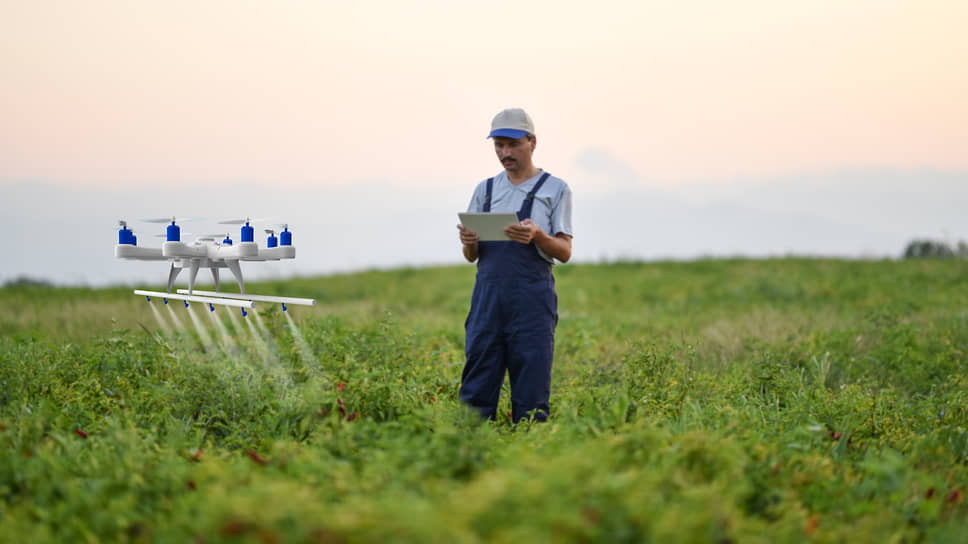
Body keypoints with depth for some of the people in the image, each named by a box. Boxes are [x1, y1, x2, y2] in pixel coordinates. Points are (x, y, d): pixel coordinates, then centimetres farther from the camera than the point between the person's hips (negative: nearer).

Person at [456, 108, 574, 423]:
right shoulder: (485, 190, 18)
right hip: (488, 293, 4)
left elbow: (564, 253, 1)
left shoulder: (555, 189, 7)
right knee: (477, 386, -1)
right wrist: (467, 242, -5)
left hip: (532, 297, -3)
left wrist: (536, 235, -18)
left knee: (531, 393, -5)